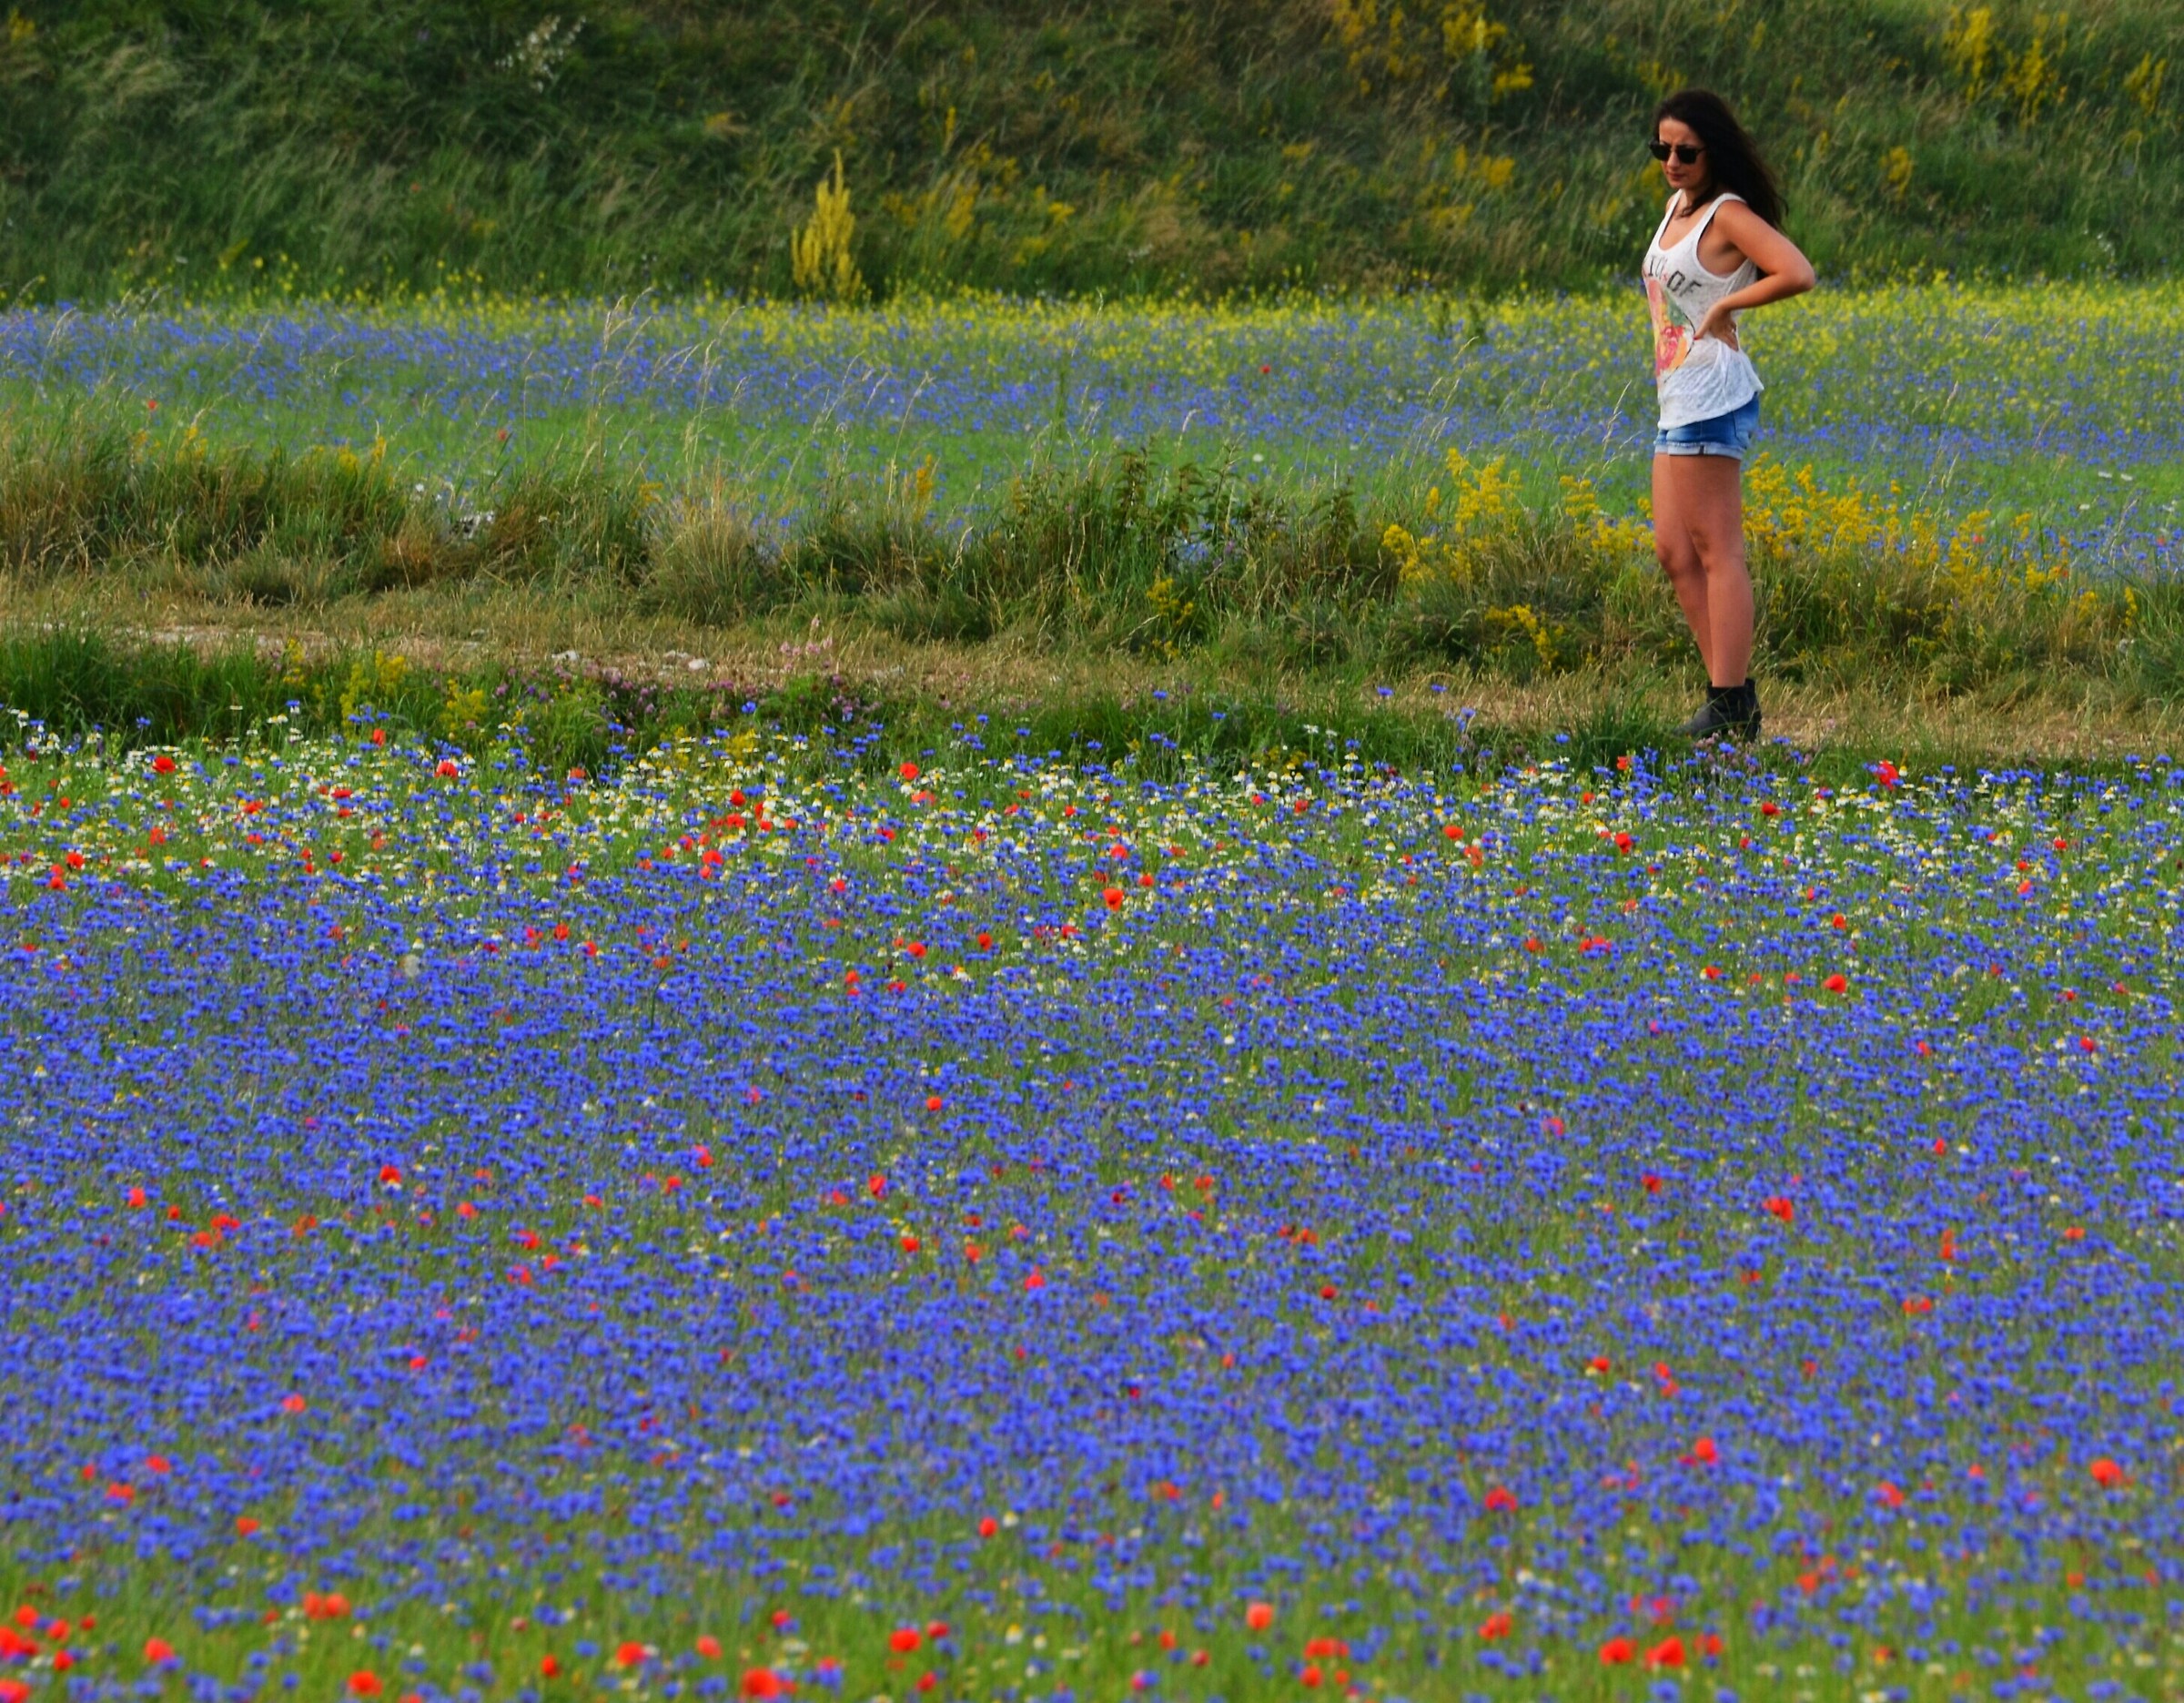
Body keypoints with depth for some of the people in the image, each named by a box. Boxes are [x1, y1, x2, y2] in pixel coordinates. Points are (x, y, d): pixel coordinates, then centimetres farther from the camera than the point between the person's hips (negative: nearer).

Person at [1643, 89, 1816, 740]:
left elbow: (1797, 274, -22)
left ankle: (1732, 709, -9)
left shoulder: (1727, 213, -10)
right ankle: (1730, 692, 10)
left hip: (1713, 394, -10)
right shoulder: (1678, 204, 16)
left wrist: (1724, 306, -13)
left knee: (1715, 550, -9)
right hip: (1678, 399, 10)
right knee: (1673, 551, 8)